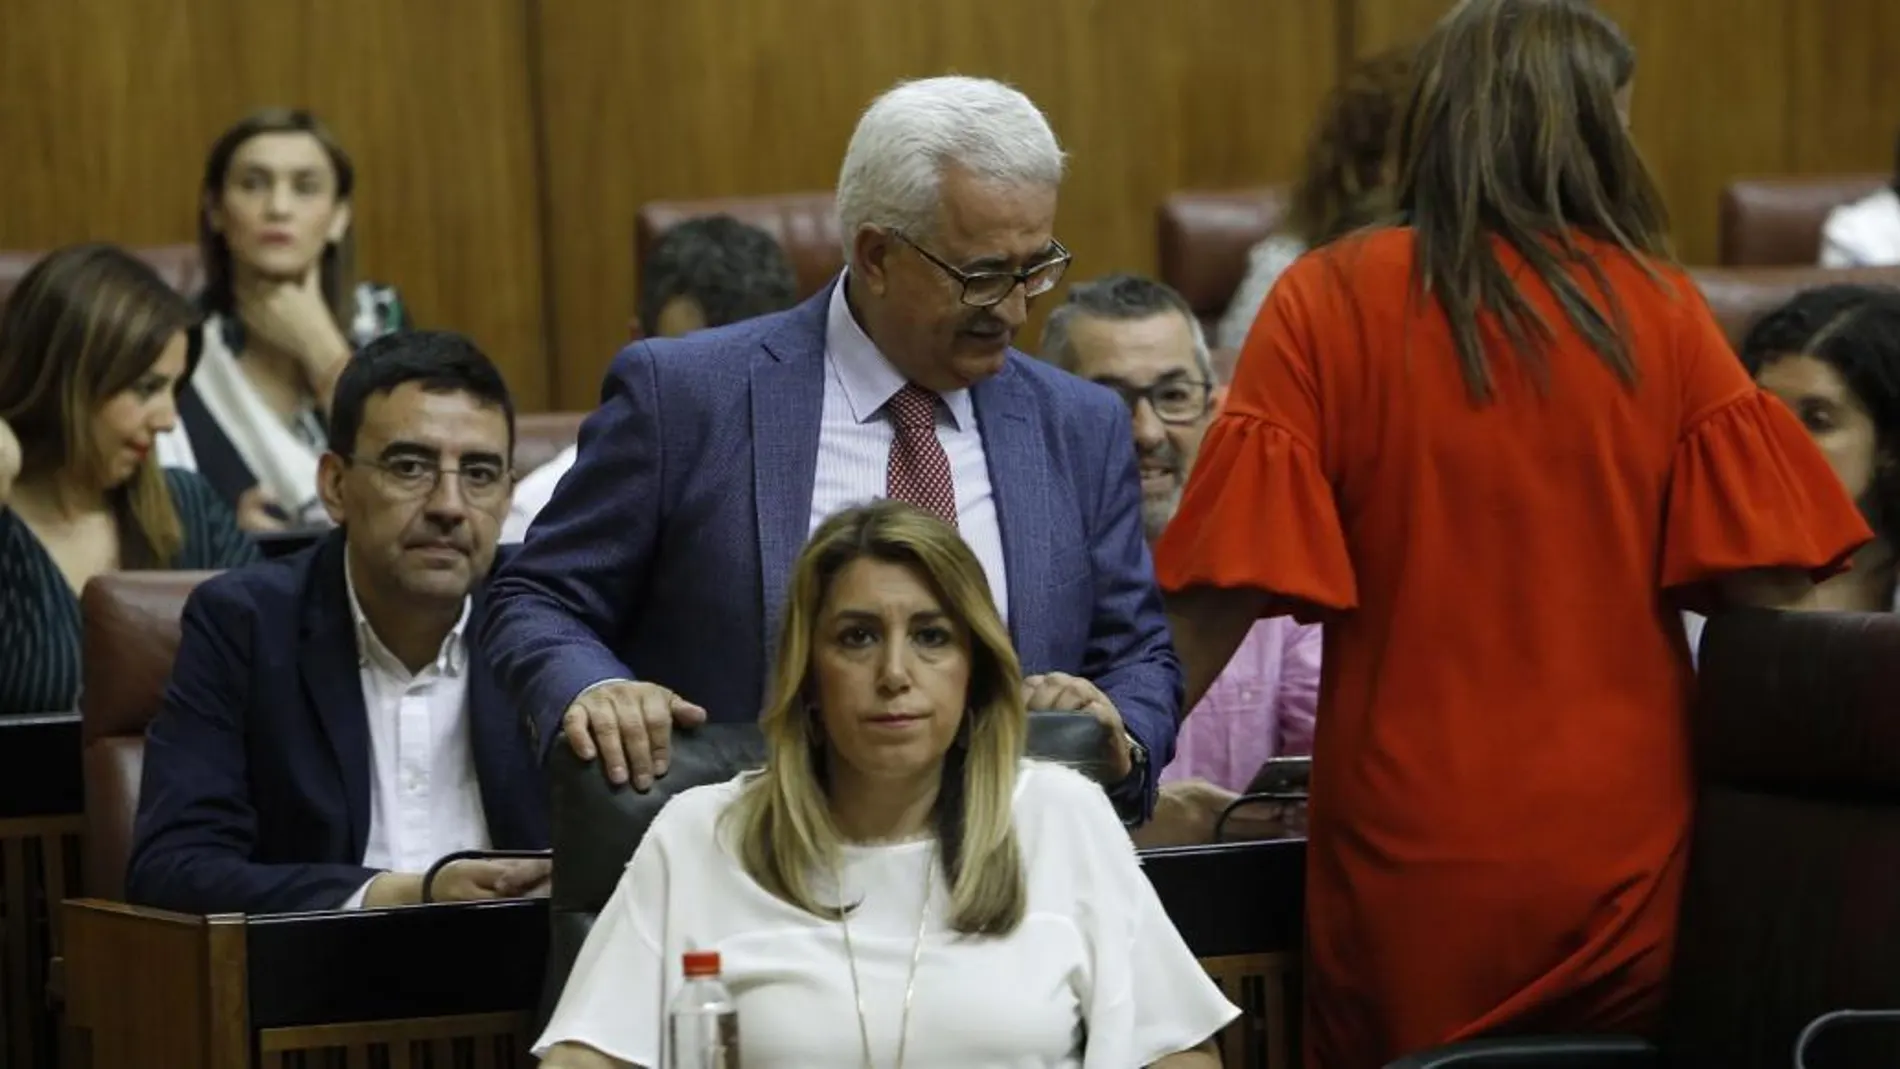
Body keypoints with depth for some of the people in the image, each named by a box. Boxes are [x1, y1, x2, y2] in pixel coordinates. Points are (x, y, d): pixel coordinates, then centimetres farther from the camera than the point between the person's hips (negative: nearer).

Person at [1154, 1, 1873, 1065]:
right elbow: (1767, 582, -4)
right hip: (1621, 852, 1)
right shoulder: (1659, 308, -3)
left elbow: (1232, 585, -8)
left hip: (1410, 865, -1)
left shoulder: (1329, 304, -5)